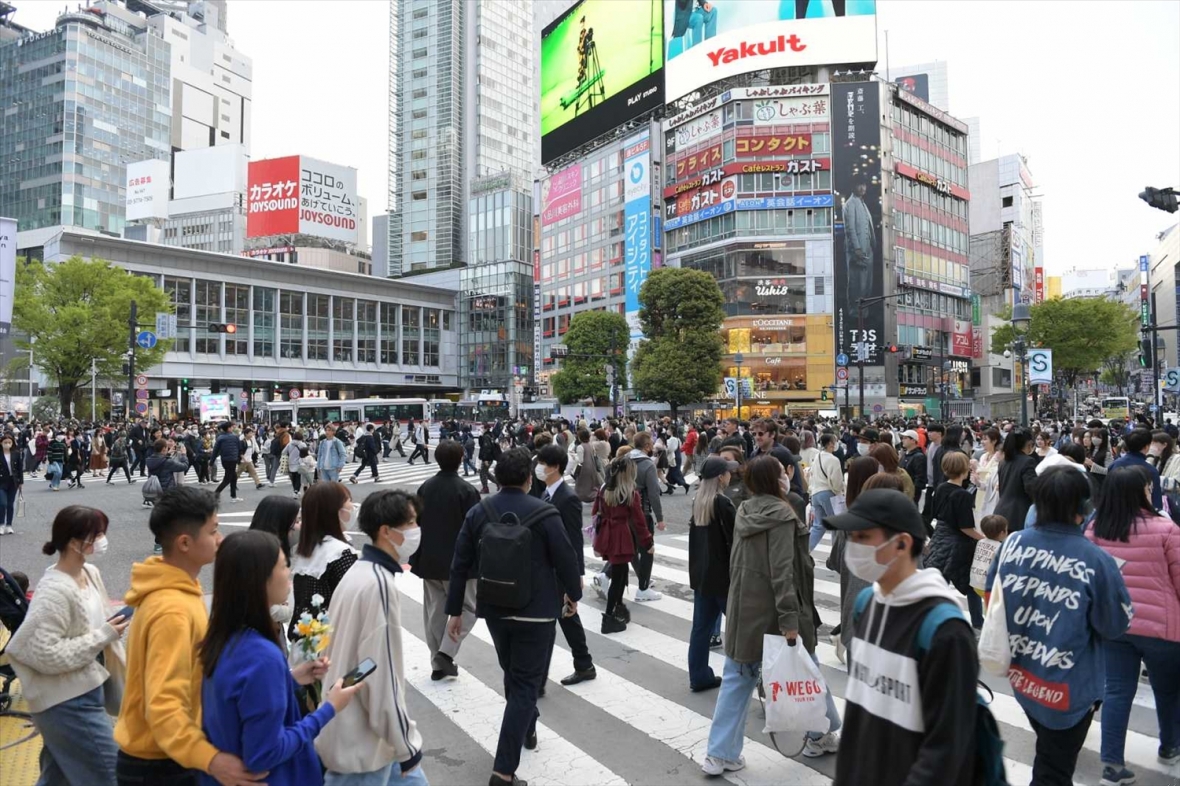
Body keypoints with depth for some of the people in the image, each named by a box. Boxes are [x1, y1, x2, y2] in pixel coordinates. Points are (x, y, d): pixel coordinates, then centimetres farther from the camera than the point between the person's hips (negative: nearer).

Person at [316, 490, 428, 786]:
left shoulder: (361, 572, 7)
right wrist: (405, 746, -15)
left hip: (355, 729, 10)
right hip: (363, 742, -10)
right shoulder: (379, 585, -25)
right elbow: (382, 675, -25)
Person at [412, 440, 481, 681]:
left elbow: (416, 523, 7)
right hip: (458, 562, -5)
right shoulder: (467, 490, -15)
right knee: (467, 608, 10)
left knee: (434, 612, 13)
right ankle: (446, 652, -3)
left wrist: (417, 557, 16)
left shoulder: (425, 488, 2)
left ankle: (438, 663, 18)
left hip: (429, 560, 5)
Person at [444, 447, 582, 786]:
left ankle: (527, 729, 46)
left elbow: (461, 565, 1)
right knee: (525, 684, 2)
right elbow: (565, 559, -10)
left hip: (493, 608, 5)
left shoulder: (477, 513, -1)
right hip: (535, 610, -5)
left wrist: (455, 610, 9)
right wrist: (573, 594, 8)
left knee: (513, 673, 26)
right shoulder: (544, 513, -14)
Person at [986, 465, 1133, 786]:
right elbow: (1116, 625, -12)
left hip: (1021, 674, 5)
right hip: (1068, 686, -4)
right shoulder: (1096, 560, -23)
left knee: (1049, 754, 31)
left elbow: (991, 596, 3)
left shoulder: (1013, 542, -10)